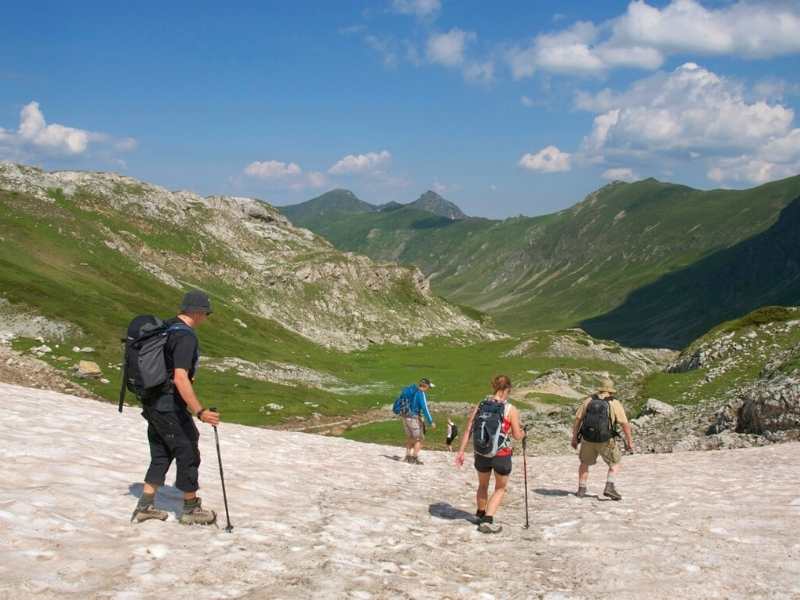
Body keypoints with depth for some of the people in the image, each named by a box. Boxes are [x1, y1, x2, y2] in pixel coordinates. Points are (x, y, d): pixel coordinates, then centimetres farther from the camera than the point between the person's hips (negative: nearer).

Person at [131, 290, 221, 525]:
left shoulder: (164, 328, 8)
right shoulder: (186, 337, -20)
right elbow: (180, 378, -29)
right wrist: (199, 411, -30)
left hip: (152, 404, 9)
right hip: (170, 406, -9)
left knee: (161, 455, 17)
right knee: (188, 454, 5)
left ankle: (145, 507, 19)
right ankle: (191, 509, 16)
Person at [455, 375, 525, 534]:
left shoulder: (480, 406, -1)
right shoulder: (511, 410, -9)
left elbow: (468, 430, -1)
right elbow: (517, 436, -5)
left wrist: (461, 451, 4)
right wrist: (523, 432, 17)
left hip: (481, 453, 3)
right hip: (502, 455, -3)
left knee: (483, 485, 27)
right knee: (500, 488, 19)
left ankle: (481, 515, 46)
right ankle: (487, 520, 6)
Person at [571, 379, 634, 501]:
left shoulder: (588, 401, 5)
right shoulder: (615, 403, -3)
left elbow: (578, 419, 3)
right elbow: (625, 424, -7)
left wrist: (574, 438, 9)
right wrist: (629, 441, 1)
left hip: (588, 439, 3)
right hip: (606, 441, -3)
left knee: (585, 463, 25)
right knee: (616, 463, 15)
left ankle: (581, 490, 21)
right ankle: (609, 487, -3)